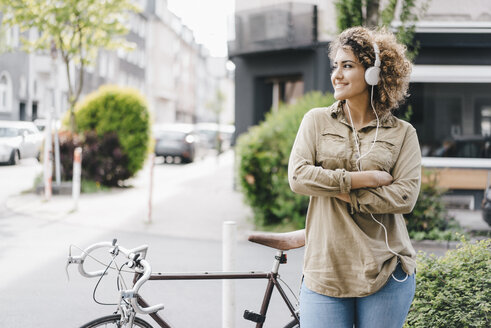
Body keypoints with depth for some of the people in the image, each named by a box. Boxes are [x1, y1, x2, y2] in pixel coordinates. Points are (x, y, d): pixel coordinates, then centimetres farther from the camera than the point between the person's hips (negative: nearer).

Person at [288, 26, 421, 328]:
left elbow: (405, 197, -8)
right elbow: (297, 176, -7)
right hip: (325, 268, 1)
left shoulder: (403, 133, 4)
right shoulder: (317, 120, 7)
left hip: (386, 271, 0)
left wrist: (343, 192, -12)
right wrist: (363, 179, -11)